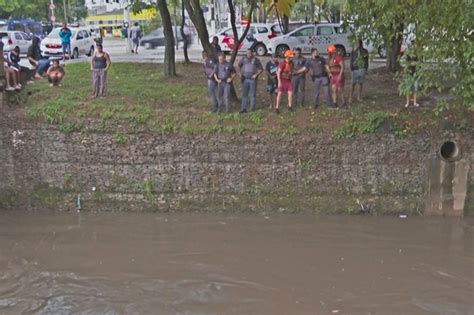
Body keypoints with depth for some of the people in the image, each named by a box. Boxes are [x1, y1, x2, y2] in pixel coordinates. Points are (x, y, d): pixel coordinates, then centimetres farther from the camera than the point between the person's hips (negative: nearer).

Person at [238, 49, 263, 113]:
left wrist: (256, 74, -13)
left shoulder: (256, 60, -3)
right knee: (244, 94, 3)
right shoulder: (244, 59, 4)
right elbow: (239, 66, 20)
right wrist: (239, 73, 6)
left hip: (253, 79, -2)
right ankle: (244, 109, 8)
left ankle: (252, 109, 9)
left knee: (252, 95, 2)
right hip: (245, 79, 3)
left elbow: (261, 69, 0)